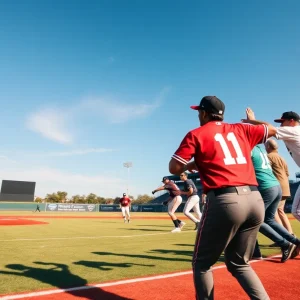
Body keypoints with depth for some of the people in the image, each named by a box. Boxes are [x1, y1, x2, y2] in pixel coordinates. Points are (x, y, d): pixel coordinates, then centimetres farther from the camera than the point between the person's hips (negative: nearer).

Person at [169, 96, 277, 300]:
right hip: (255, 200, 6)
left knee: (202, 263, 14)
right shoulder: (241, 129, 17)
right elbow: (272, 130, 33)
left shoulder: (197, 134, 4)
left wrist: (193, 164, 18)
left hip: (225, 201, -6)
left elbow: (174, 168, -1)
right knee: (239, 264, 23)